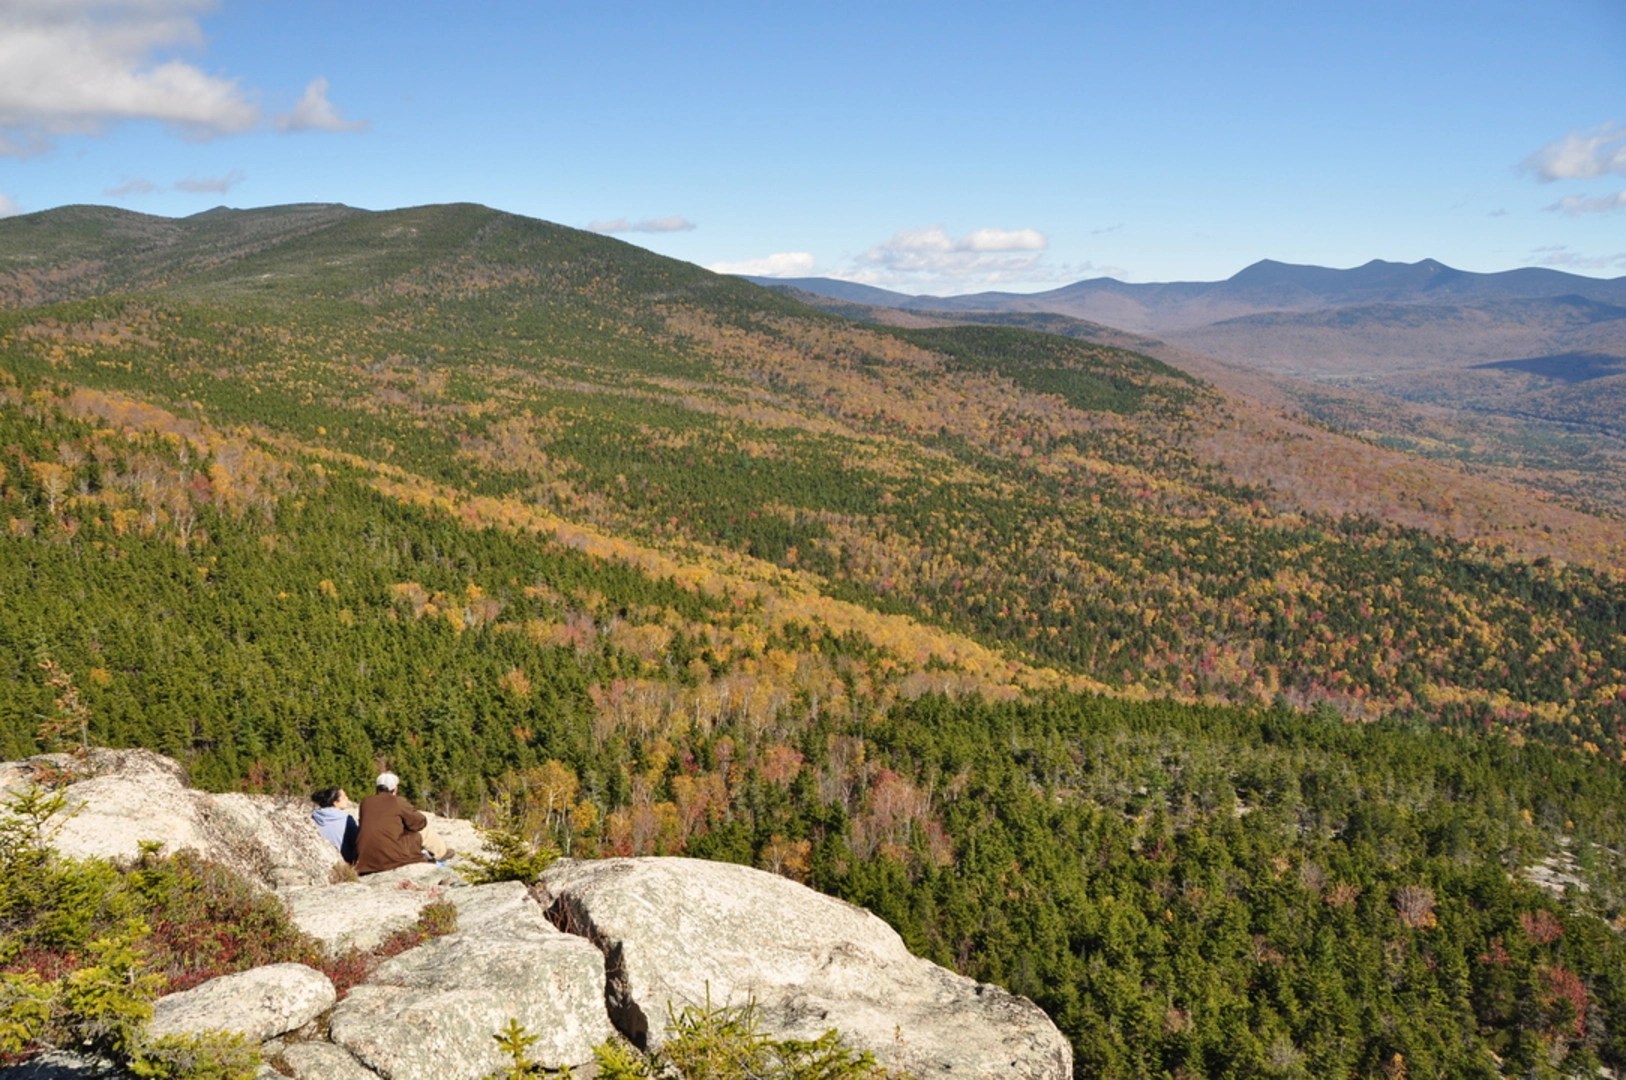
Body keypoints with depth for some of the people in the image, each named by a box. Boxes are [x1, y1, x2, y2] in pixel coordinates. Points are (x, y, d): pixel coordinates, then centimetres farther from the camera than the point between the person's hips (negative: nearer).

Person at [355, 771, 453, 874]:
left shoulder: (365, 802, 10)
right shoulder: (397, 802, -4)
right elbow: (420, 822, 6)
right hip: (392, 856, -5)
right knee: (423, 830, 12)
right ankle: (441, 852, 33)